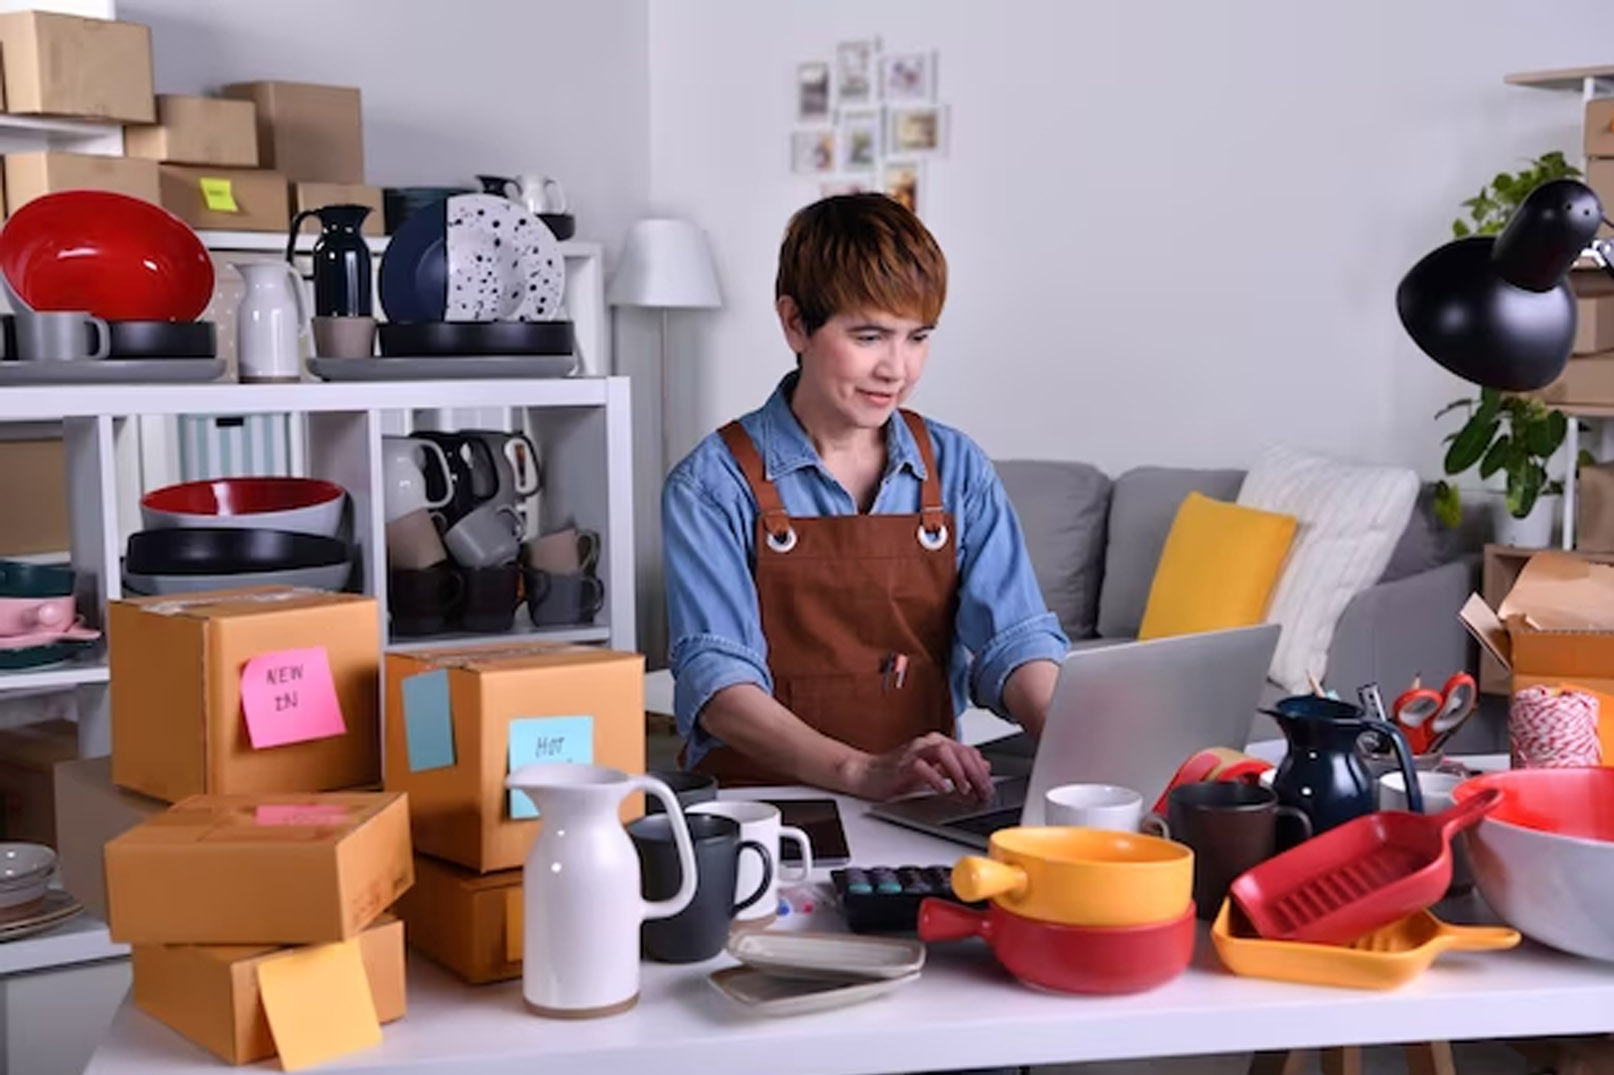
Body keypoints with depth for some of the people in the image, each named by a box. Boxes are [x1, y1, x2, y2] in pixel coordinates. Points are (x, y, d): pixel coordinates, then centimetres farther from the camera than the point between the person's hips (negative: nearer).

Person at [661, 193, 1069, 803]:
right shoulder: (714, 486, -3)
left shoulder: (958, 471, 10)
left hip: (921, 811, 3)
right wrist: (860, 772, -29)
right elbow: (717, 681, -13)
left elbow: (1012, 639, 1)